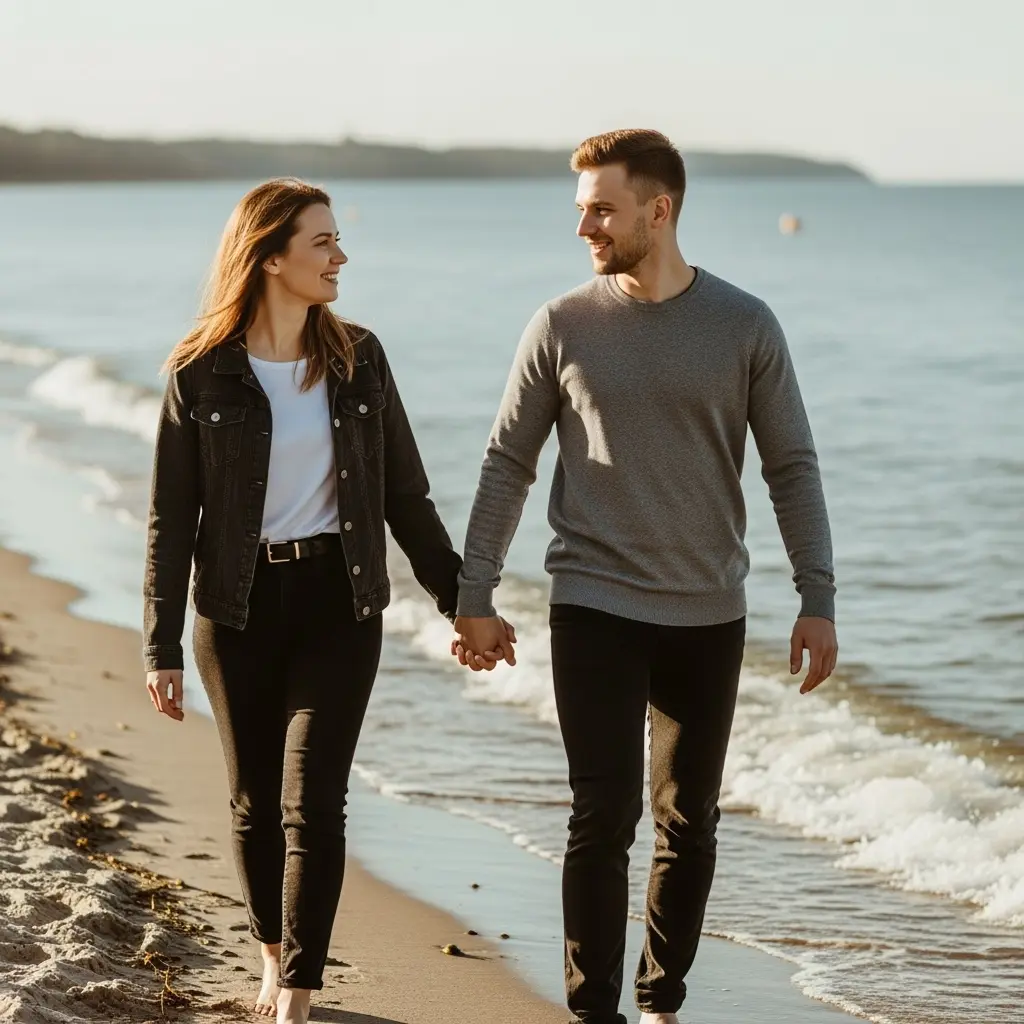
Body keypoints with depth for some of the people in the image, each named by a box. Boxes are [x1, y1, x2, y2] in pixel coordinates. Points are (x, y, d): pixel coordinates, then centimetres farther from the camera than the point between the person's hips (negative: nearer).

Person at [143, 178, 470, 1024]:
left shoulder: (358, 359, 2)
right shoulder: (202, 373, -5)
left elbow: (406, 494, 9)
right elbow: (171, 517, -2)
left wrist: (460, 597, 9)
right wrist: (161, 647, -4)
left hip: (339, 602, 1)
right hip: (238, 609, 0)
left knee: (312, 802, -8)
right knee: (257, 801, 11)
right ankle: (274, 956, 32)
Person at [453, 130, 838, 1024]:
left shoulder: (745, 327, -1)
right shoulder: (563, 328, -2)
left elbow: (792, 469, 3)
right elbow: (508, 465, 4)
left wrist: (818, 602, -3)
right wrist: (475, 597, 1)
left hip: (709, 617, 2)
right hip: (596, 611, -1)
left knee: (689, 823, 9)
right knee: (605, 817, -7)